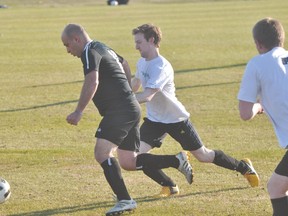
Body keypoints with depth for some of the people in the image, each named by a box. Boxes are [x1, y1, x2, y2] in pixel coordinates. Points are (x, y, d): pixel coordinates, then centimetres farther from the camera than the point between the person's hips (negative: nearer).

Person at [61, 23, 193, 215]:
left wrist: (78, 112, -26)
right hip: (131, 109, 10)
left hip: (120, 111, -10)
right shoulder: (103, 48, 21)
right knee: (128, 162, 12)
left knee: (102, 152, -18)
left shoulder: (90, 52, -10)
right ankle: (178, 161, 14)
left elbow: (92, 82, -25)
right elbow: (124, 64, 40)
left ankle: (125, 200, -22)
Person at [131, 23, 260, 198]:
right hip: (154, 120, 7)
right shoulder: (142, 63, -2)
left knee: (203, 155, 6)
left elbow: (147, 96, -41)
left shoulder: (162, 67, -29)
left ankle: (244, 167, 31)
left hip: (176, 119, -7)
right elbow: (136, 83, 21)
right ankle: (169, 187, 3)